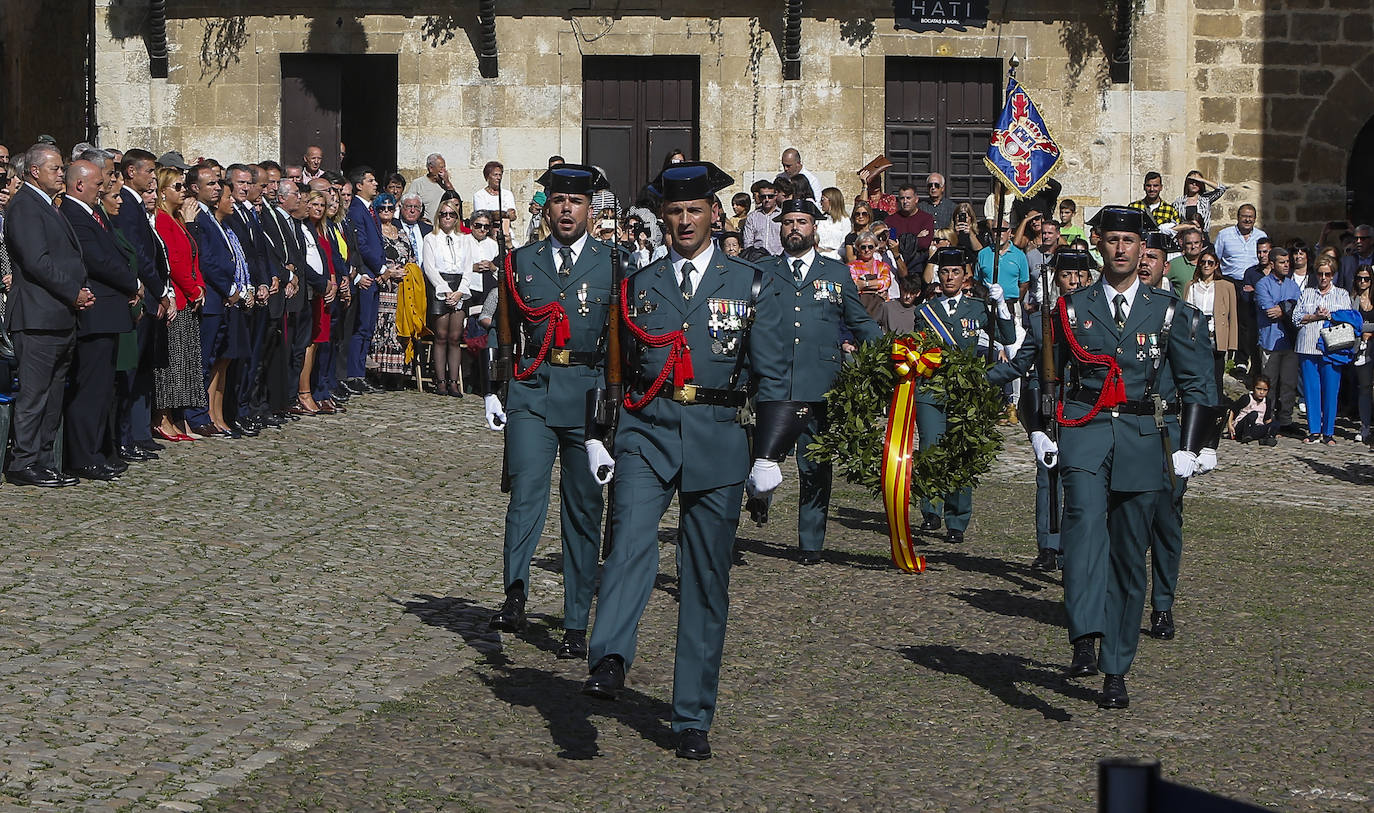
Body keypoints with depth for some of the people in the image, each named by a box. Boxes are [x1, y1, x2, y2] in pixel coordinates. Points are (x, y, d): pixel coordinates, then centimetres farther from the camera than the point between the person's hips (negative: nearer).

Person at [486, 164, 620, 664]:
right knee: (526, 493, -19)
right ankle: (515, 596, -24)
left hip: (591, 394, -1)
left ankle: (576, 625, 10)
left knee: (584, 510, 3)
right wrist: (493, 390, 12)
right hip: (531, 392, 1)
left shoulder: (614, 265, 6)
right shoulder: (522, 261, 11)